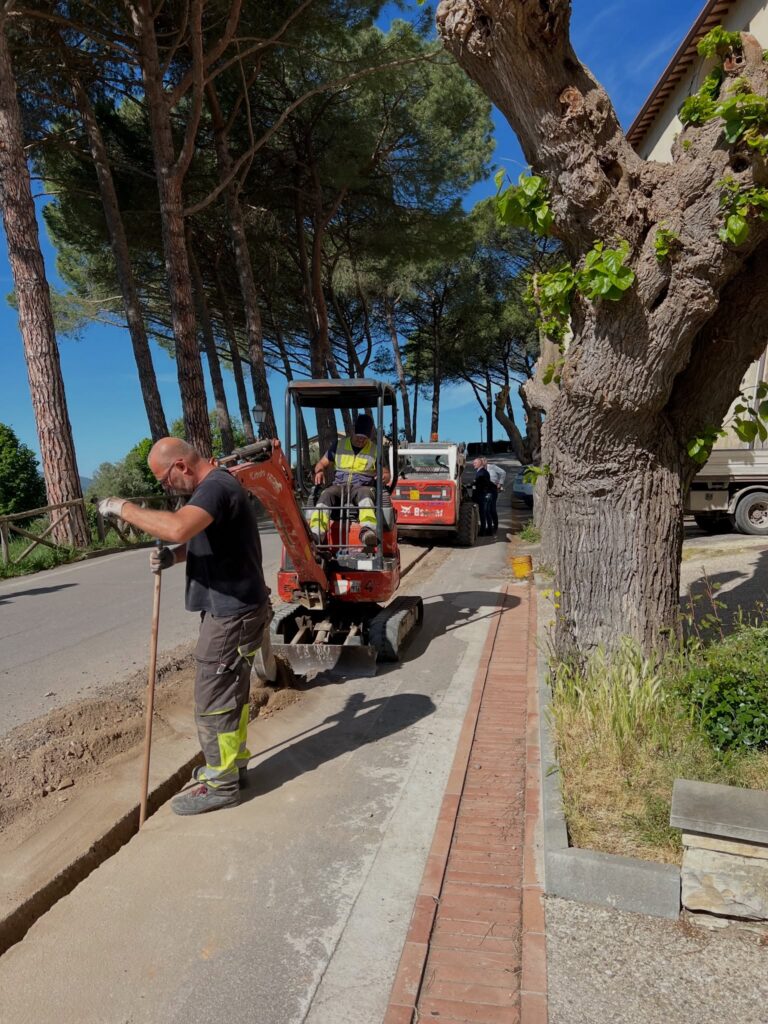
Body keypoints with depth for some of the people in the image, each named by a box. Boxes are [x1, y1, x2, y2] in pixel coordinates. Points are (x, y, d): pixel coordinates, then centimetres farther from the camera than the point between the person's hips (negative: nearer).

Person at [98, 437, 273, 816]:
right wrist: (172, 556, 1)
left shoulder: (216, 486, -21)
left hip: (231, 612, -10)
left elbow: (177, 528, -40)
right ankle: (233, 764, 36)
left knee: (214, 699, 2)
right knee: (230, 692, 21)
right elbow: (198, 539, 21)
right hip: (230, 608, 10)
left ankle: (220, 784, 17)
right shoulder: (214, 485, 12)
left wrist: (123, 507, -26)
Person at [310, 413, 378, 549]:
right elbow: (322, 464, 20)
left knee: (364, 493, -39)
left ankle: (368, 531, -63)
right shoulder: (339, 446, 14)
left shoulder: (375, 451, 11)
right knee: (326, 495, -32)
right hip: (339, 486, 2)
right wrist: (319, 472, -5)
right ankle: (316, 534, -51)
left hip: (362, 487, -2)